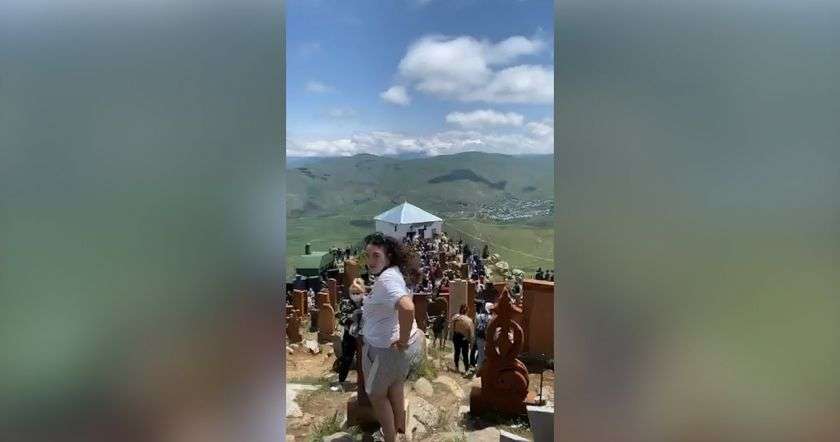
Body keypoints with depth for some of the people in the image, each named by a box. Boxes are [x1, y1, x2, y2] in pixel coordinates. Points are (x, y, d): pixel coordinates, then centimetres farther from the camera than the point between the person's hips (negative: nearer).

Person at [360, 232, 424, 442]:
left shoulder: (386, 279, -30)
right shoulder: (393, 272, 0)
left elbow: (407, 308, -47)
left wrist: (403, 341, -33)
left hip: (386, 348, -9)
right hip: (390, 344, 9)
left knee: (376, 395, 14)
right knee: (395, 386, 30)